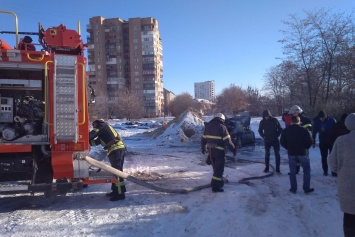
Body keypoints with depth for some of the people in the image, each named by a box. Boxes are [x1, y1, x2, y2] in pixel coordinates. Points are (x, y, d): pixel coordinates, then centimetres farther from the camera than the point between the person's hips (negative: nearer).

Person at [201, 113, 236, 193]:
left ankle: (219, 181, 35)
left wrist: (203, 148, 25)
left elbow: (203, 139, 13)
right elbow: (227, 141, -16)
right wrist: (233, 149, -6)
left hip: (210, 151, 7)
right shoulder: (222, 127, -13)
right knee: (219, 169, 0)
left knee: (216, 168, 22)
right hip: (219, 151, -7)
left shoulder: (208, 126, 7)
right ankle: (215, 186, 1)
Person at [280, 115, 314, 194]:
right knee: (306, 171, 12)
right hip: (303, 153, -2)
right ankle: (306, 188, 12)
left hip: (291, 154, 2)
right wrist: (305, 148, 9)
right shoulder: (304, 130, -7)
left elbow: (282, 142, 2)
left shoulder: (285, 131, 0)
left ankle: (293, 189, 14)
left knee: (292, 172, 11)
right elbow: (310, 141, -8)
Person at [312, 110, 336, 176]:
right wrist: (313, 142, 5)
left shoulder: (331, 120, -12)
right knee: (324, 157, 7)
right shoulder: (316, 122, -6)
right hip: (322, 142, 2)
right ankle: (325, 171, 18)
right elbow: (314, 133, 4)